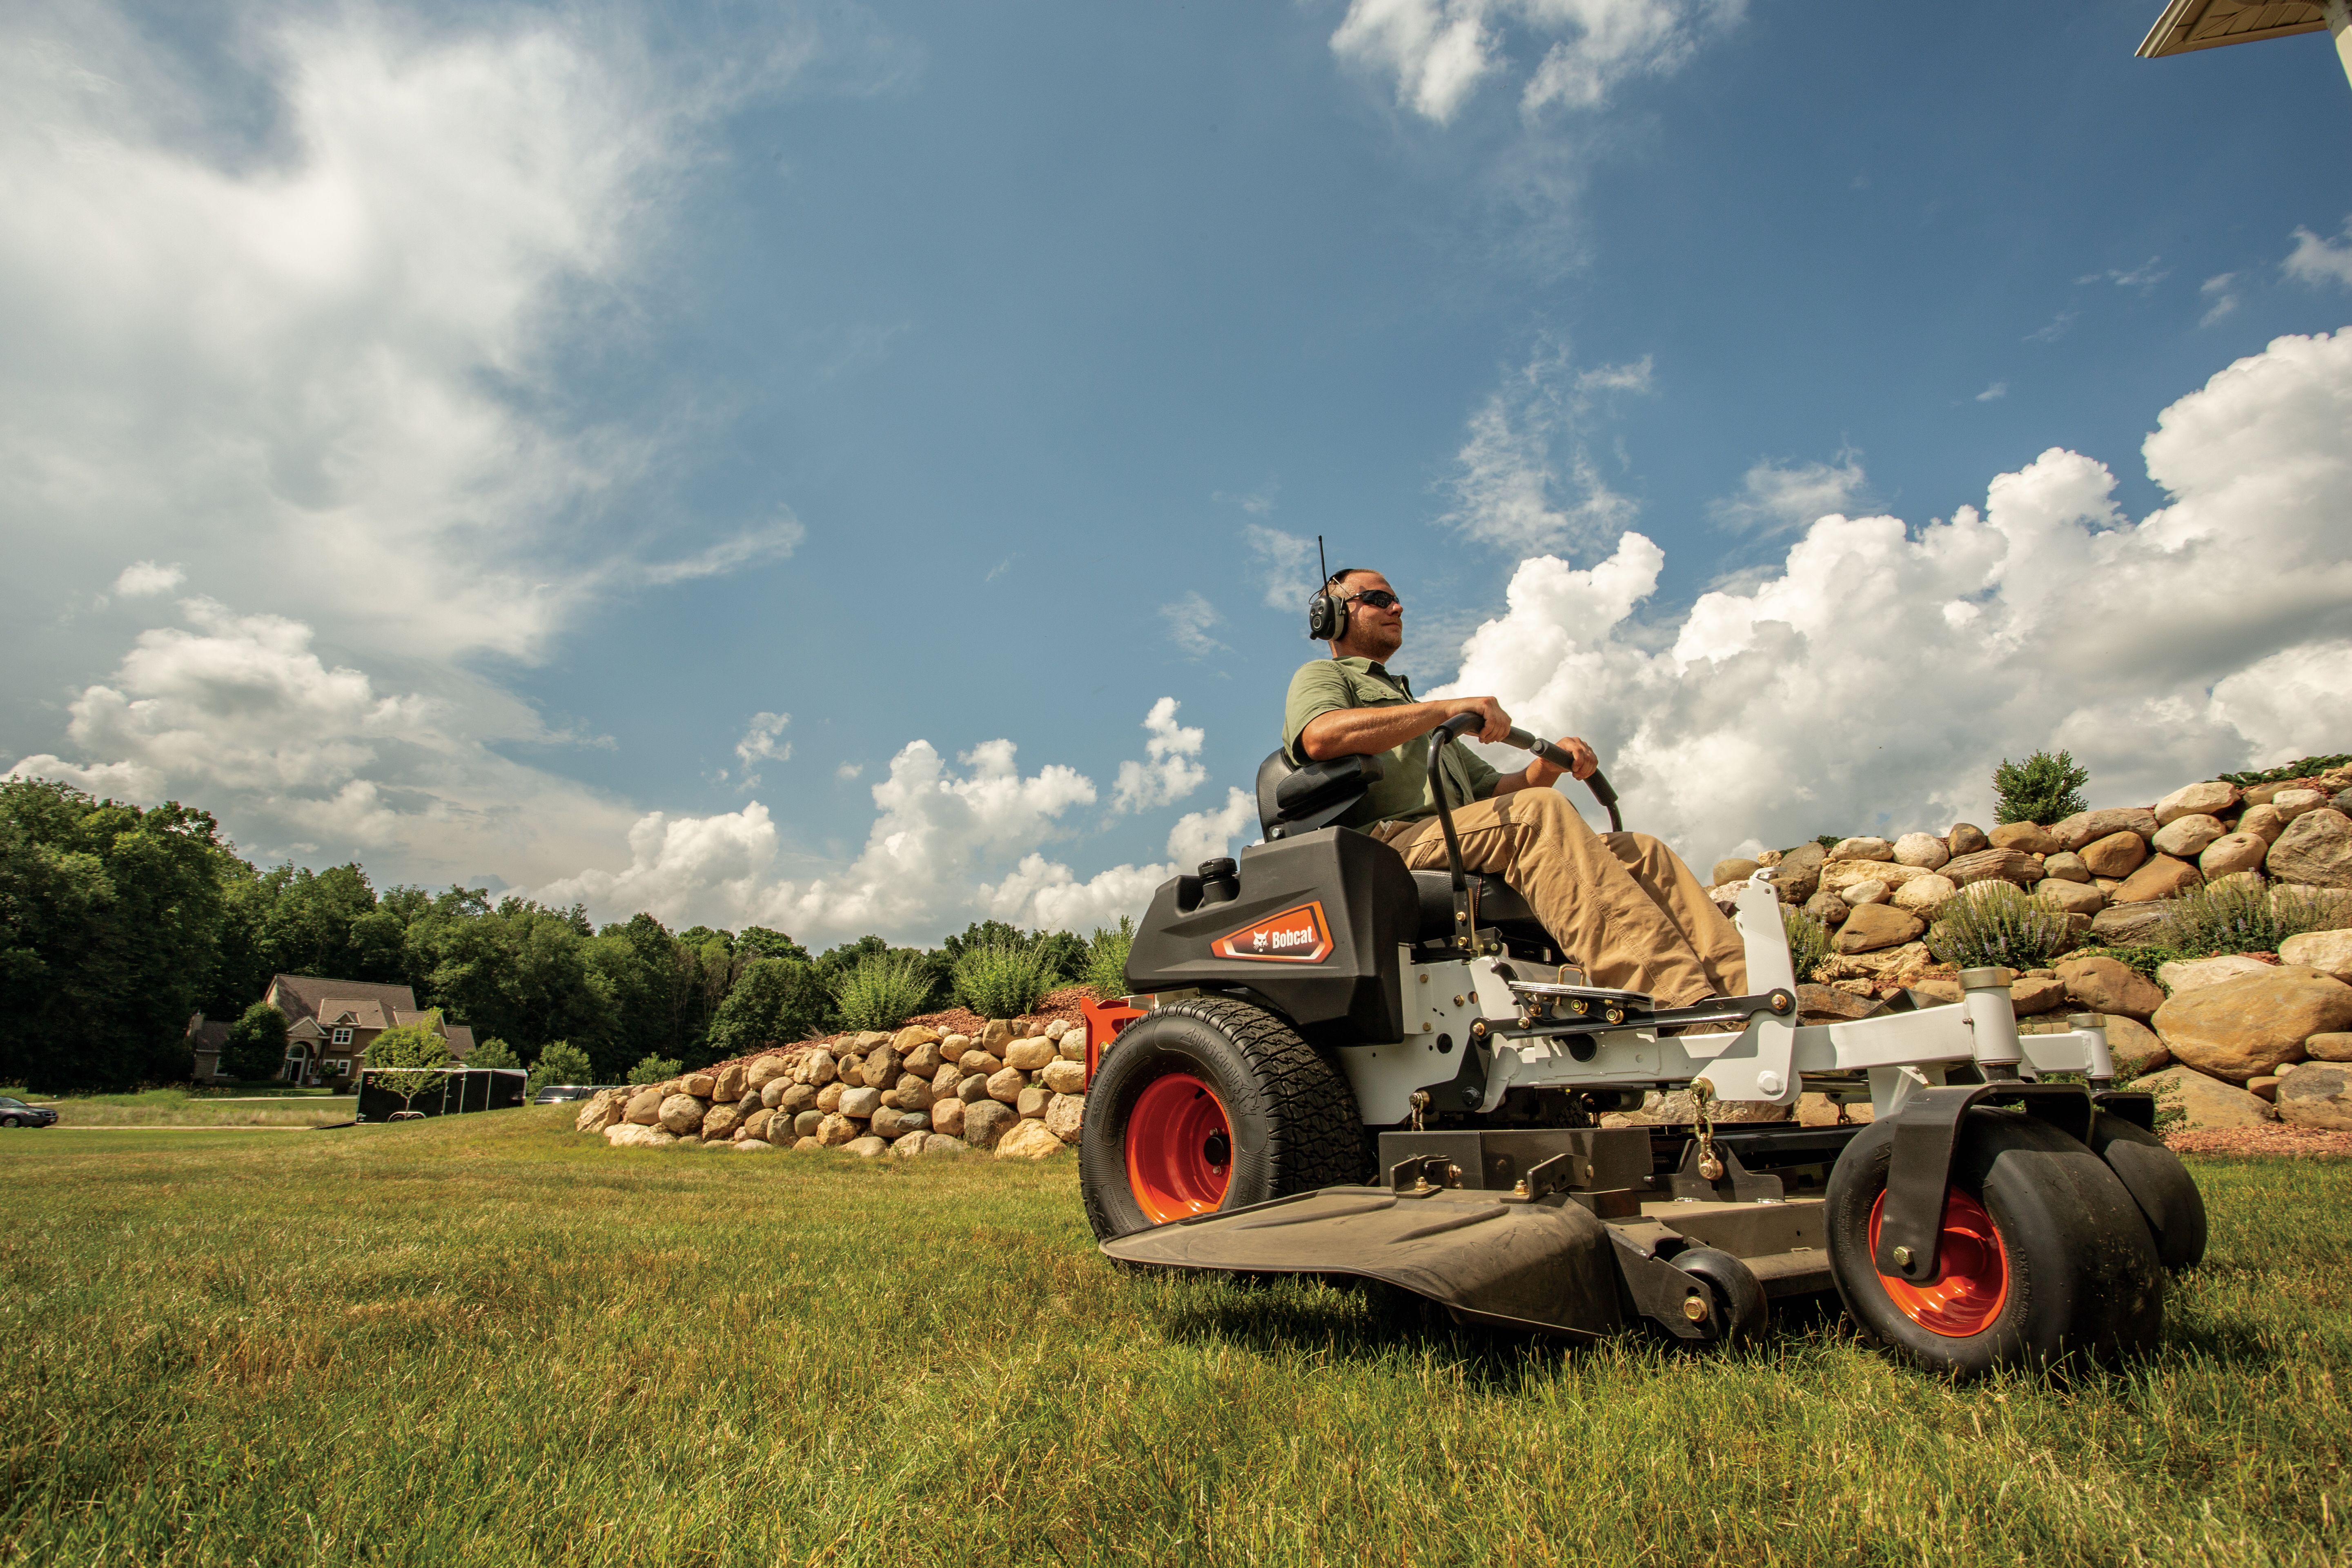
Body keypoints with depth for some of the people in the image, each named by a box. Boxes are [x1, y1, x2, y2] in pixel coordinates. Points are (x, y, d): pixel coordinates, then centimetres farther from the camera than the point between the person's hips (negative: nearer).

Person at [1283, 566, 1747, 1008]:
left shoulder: (1404, 699, 39)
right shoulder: (1321, 676, 16)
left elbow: (1493, 789, 32)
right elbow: (1320, 737, -12)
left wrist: (1550, 764, 9)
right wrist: (1449, 708, -13)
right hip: (1391, 844, -8)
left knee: (1643, 852, -7)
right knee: (1540, 811, -32)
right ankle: (1682, 997, -44)